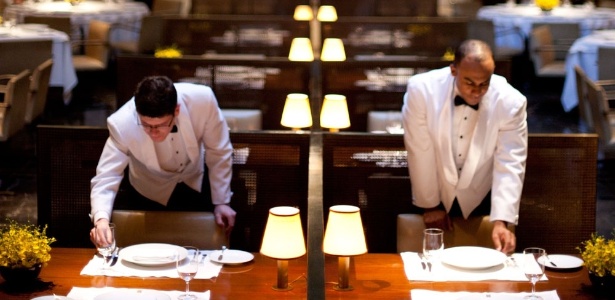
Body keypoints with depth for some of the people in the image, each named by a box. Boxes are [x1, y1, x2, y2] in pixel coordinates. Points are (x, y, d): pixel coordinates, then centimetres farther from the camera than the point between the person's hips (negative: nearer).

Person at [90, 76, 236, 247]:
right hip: (149, 195, -1)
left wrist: (221, 201, -12)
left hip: (196, 183, 1)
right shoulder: (122, 124, -36)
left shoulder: (202, 100, -34)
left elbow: (219, 152, -18)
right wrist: (101, 218, -50)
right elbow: (105, 178, -31)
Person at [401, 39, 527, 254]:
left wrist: (500, 221, -29)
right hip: (437, 198, 0)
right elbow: (420, 154, -15)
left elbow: (510, 165, -20)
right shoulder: (422, 89, -23)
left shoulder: (511, 102, -21)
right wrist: (431, 205, -8)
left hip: (480, 203, 0)